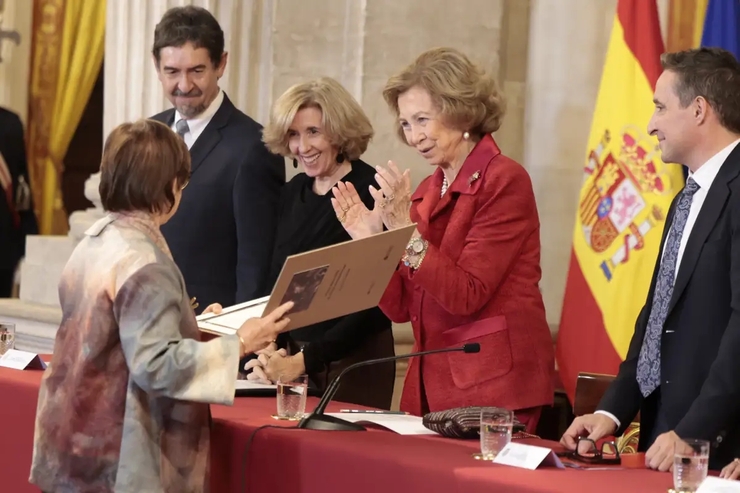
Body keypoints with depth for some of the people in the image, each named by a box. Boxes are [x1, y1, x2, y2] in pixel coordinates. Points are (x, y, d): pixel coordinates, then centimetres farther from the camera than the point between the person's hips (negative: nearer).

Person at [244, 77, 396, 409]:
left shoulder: (370, 192, -12)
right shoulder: (294, 192, 8)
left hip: (353, 361, -6)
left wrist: (305, 360, -19)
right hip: (292, 352, 6)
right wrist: (272, 353, -7)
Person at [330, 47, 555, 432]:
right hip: (432, 386, 7)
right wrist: (369, 241, -3)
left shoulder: (504, 181, -9)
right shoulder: (426, 192, 12)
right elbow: (401, 307, 10)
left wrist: (406, 230, -21)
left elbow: (466, 296, -16)